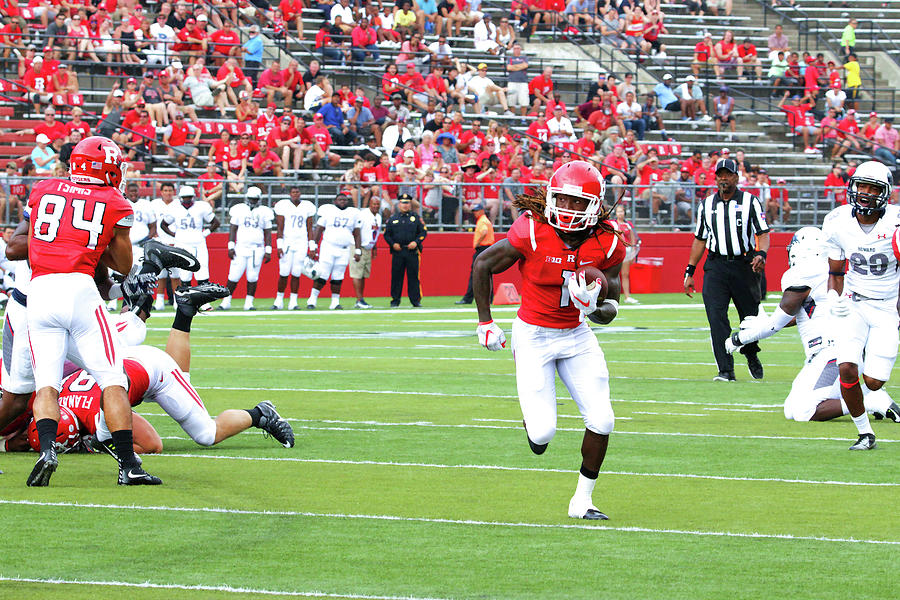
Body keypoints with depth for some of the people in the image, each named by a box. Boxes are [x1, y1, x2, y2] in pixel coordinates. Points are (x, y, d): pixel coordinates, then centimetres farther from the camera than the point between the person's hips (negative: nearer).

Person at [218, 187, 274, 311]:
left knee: (252, 278, 0)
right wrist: (231, 247, -3)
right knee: (234, 276, -4)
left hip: (257, 249, 0)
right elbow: (233, 230, 5)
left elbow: (268, 234, 8)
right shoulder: (239, 210, 5)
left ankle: (249, 303, 9)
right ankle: (226, 301, 5)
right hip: (241, 248, 0)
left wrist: (268, 251, 1)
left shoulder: (264, 212, 6)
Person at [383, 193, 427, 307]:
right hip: (397, 251, 1)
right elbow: (386, 234, 12)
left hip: (412, 251, -1)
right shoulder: (392, 218, 12)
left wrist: (416, 242, -8)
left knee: (413, 276, -3)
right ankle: (395, 300, 7)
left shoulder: (416, 218, 9)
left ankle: (416, 300, 3)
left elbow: (423, 232, 8)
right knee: (396, 276, 1)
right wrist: (393, 244, -5)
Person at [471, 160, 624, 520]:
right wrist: (485, 322, 0)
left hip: (576, 335, 3)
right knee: (543, 433, -12)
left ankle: (582, 500, 11)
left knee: (601, 421, -8)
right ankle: (534, 423, 28)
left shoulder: (607, 245, -11)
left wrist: (594, 307, -26)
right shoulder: (532, 233, -20)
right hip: (533, 335, -3)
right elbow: (482, 265, -4)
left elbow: (609, 312, -2)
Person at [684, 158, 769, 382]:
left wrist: (761, 254, -22)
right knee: (716, 317, -12)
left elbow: (763, 234, -2)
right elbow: (700, 239, 19)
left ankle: (751, 355, 34)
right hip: (716, 266, 2)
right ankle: (726, 370, -12)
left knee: (750, 315, 4)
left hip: (744, 265, -2)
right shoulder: (706, 205, 12)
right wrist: (690, 272, 16)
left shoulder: (750, 202, 3)